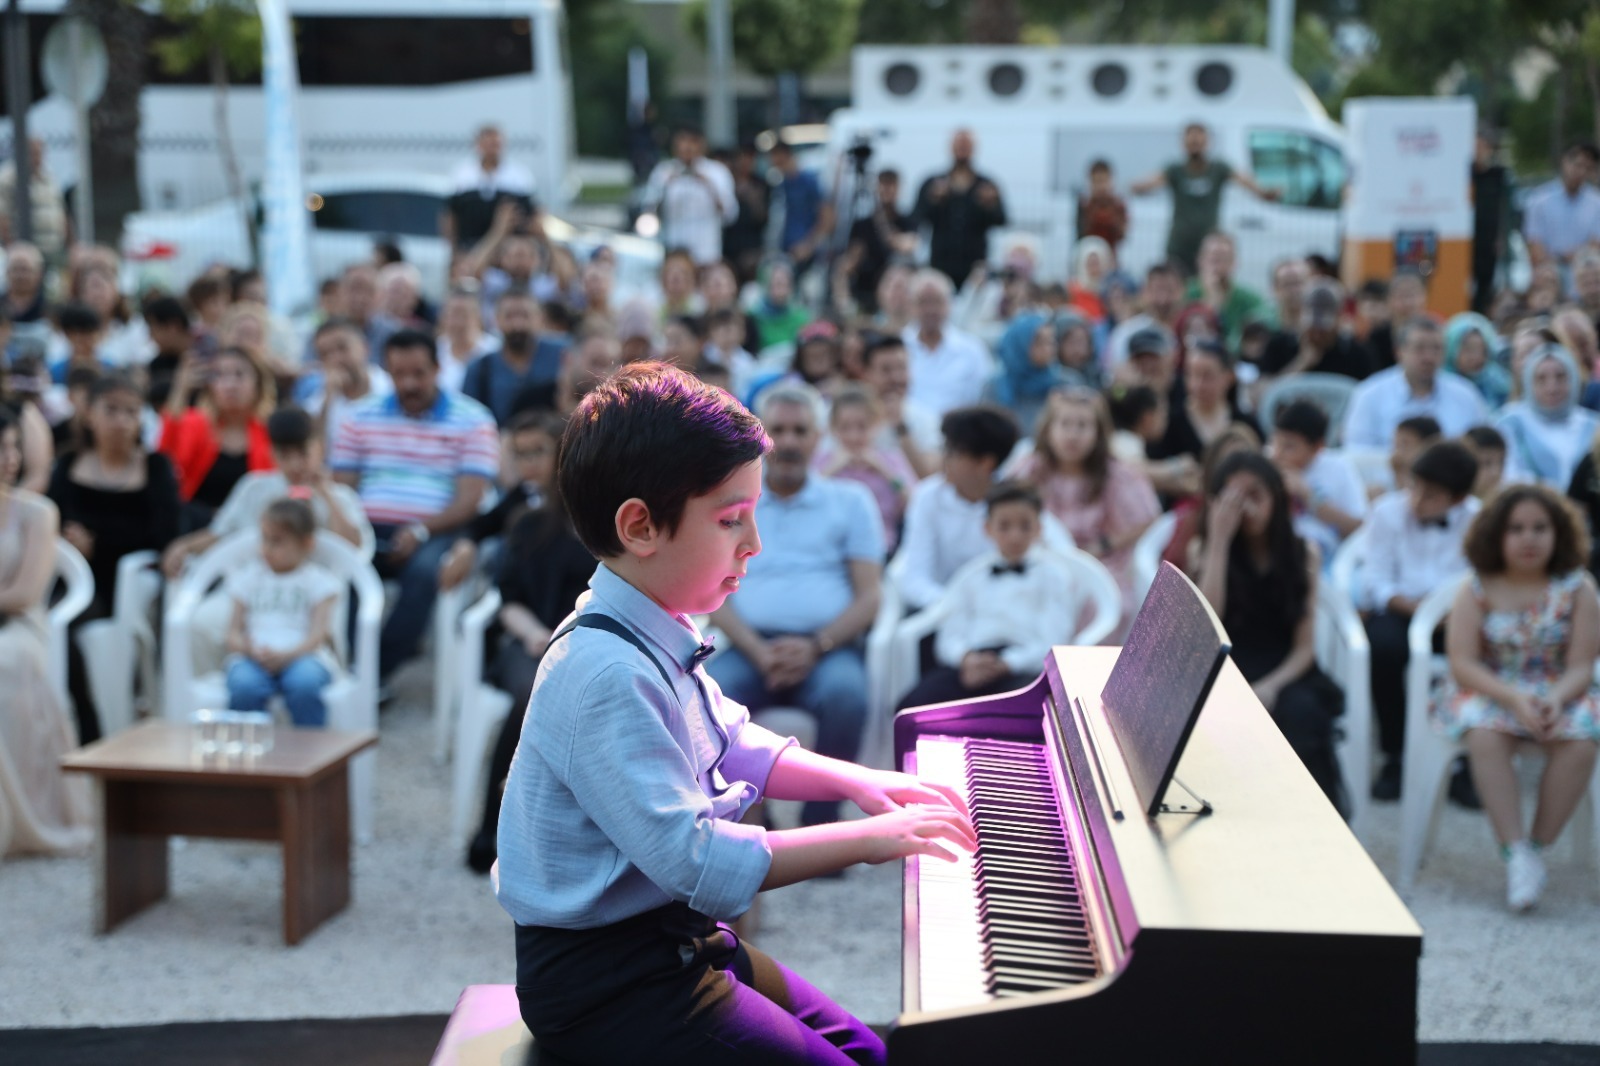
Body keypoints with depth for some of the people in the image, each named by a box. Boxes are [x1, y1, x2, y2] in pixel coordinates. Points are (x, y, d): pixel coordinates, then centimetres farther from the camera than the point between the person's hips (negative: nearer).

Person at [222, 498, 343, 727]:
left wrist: (286, 655, -19)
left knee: (305, 682, -38)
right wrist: (248, 648, -12)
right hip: (253, 656, 2)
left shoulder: (318, 580, 13)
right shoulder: (247, 577, 22)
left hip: (303, 655, -1)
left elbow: (318, 635, 0)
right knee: (244, 686, -35)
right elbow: (234, 632, 13)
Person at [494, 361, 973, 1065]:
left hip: (673, 939, 10)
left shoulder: (658, 636, 5)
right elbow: (695, 860, -30)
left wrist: (856, 781, 9)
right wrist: (868, 838, -24)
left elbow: (734, 745, 22)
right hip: (600, 981, -10)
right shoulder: (607, 677, -27)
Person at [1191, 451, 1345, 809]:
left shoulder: (1303, 554, 5)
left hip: (1284, 674, 1)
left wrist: (1271, 686, -19)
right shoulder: (1202, 551, 3)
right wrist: (1220, 539, -15)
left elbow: (1305, 646, 1)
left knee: (1300, 712, -32)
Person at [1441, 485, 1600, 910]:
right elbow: (1463, 663, -10)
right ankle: (1515, 853, -33)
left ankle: (1537, 849, -20)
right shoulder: (1477, 591, -4)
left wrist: (1556, 700, -27)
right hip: (1489, 690, -1)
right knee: (1485, 736, -35)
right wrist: (1514, 698, -25)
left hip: (1561, 694, 1)